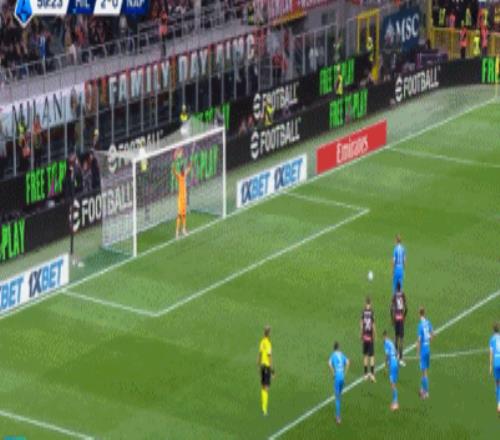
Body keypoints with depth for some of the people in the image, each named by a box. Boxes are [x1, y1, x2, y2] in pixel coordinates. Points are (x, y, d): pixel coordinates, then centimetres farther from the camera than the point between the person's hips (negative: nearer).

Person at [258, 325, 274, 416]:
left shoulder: (262, 342, 5)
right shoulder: (268, 343, -18)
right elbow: (270, 357, -19)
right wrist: (272, 369, -14)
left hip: (262, 365, 8)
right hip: (267, 366, -8)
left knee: (263, 387, 15)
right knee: (266, 388, -6)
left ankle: (263, 407, 20)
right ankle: (264, 409, -9)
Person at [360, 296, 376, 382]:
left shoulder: (363, 312, -4)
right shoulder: (372, 312, -11)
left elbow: (361, 324, 0)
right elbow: (373, 326, -10)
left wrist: (361, 335, 12)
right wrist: (374, 336, 1)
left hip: (365, 336, 3)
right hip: (370, 337, -3)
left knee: (365, 355, 11)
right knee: (372, 356, 0)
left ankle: (366, 373, 15)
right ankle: (372, 373, -8)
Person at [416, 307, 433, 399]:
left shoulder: (420, 325, -18)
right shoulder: (428, 322, 1)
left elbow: (419, 340, -17)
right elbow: (432, 334, 14)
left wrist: (417, 352, -10)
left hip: (423, 348, -7)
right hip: (428, 347, 7)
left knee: (424, 371, -2)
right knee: (425, 370, 16)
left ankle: (426, 392, 1)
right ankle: (423, 389, 25)